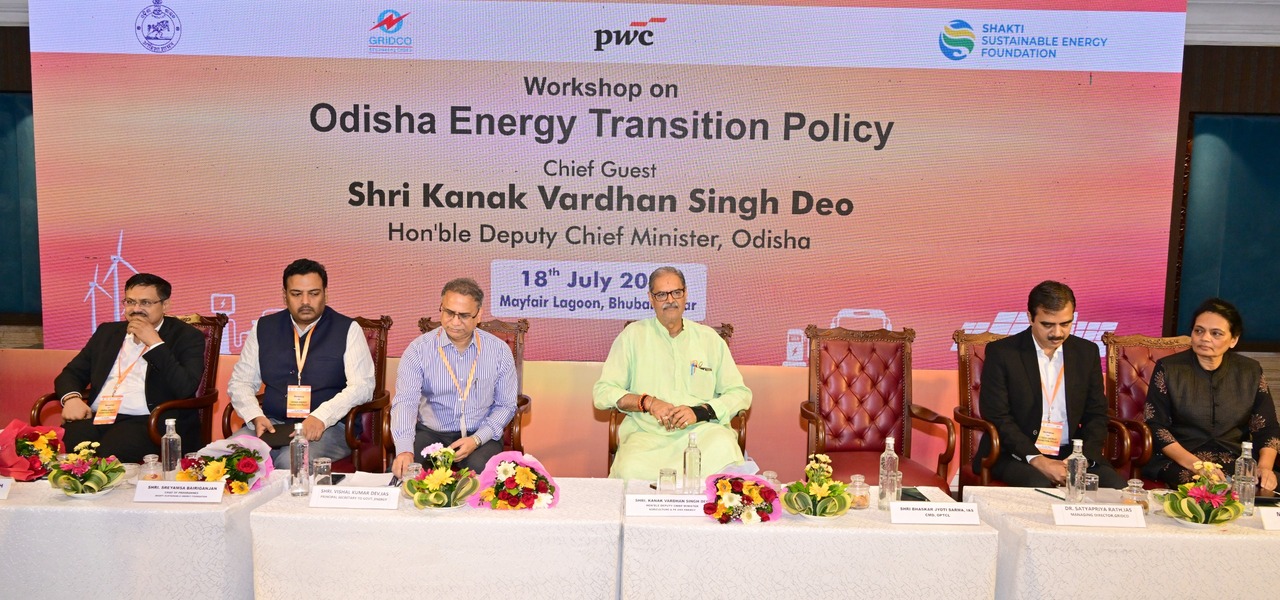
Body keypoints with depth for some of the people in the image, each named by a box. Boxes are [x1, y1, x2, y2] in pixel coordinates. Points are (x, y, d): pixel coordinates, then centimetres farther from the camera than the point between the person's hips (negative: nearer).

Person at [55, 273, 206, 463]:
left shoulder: (186, 336, 5)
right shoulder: (108, 332, 23)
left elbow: (185, 388, -10)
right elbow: (72, 373, 22)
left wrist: (154, 343, -10)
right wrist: (71, 398, -1)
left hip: (149, 422, -5)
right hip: (97, 418, 5)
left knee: (108, 454, -34)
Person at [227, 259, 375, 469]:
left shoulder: (347, 330, 2)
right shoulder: (264, 328, 14)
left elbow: (362, 385, -7)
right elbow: (240, 382, 15)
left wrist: (322, 417, -22)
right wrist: (256, 417, -6)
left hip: (328, 426, -3)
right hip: (271, 425, 3)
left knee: (291, 462, -34)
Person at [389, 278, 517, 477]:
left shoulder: (499, 350, -2)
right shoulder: (418, 349, -5)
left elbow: (505, 405, 4)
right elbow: (405, 401, -15)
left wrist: (477, 439, -13)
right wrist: (404, 450, -33)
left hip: (481, 435, 0)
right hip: (430, 433, 0)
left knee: (480, 469, -31)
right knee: (402, 470, -27)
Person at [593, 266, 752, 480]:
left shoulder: (709, 338, 15)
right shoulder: (633, 335, 11)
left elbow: (741, 394, 12)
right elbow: (602, 392, 7)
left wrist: (699, 411, -5)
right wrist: (647, 402, -9)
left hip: (702, 429, 1)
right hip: (647, 434, -1)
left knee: (724, 452, -34)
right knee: (631, 470, -34)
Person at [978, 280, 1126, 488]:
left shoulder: (1087, 352, 9)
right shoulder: (1001, 353, -4)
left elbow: (1097, 415, 10)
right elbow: (996, 417, -9)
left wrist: (1083, 457, -9)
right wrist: (1037, 460, -19)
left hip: (1072, 454, 4)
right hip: (1017, 455, -4)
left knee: (1117, 487, -21)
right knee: (1039, 486, -33)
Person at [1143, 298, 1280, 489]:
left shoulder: (1250, 372, 9)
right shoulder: (1168, 369, 0)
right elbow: (1156, 426, -5)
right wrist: (1195, 464, -18)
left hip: (1239, 462, 4)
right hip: (1179, 461, -3)